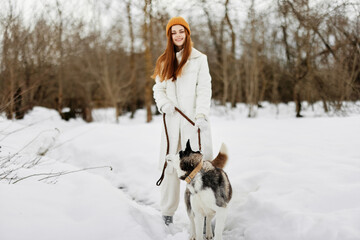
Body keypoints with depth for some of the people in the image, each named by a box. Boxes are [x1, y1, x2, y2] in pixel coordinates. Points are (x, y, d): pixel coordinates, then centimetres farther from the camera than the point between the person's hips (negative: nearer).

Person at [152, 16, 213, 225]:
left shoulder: (199, 59, 4)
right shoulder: (164, 61, 16)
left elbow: (204, 89, -3)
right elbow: (158, 88, 16)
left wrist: (202, 115, -15)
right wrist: (164, 104, -5)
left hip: (193, 120, -3)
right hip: (173, 120, 3)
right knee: (170, 164, 4)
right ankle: (168, 211, 14)